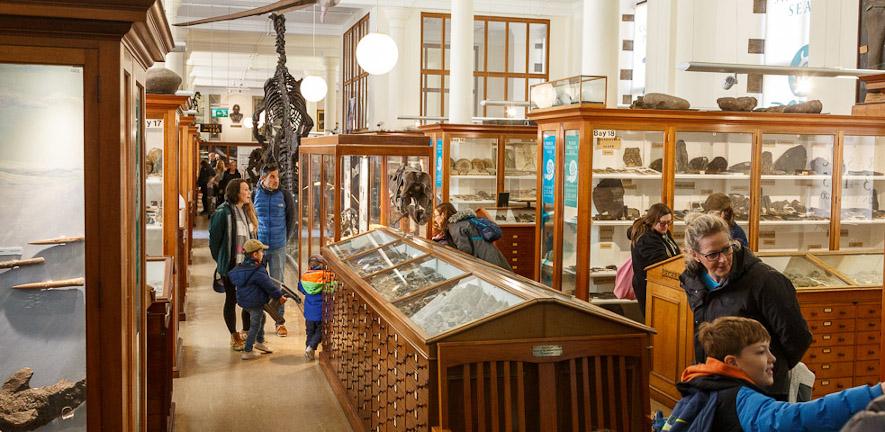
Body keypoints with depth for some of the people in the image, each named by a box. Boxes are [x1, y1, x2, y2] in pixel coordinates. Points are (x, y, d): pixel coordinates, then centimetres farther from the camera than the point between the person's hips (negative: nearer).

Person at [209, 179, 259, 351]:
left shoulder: (247, 210, 8)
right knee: (232, 299, 6)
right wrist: (220, 261, -3)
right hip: (230, 264, -6)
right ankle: (235, 337, 17)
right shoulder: (223, 212, -15)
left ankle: (247, 334, 25)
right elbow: (214, 238, -10)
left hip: (247, 263, 6)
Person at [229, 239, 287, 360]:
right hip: (255, 303, -9)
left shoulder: (240, 267, 2)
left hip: (243, 300, 9)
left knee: (261, 318, 27)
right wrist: (279, 296, -4)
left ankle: (259, 342, 41)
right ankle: (247, 351, 9)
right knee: (255, 326, 4)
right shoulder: (258, 272, -24)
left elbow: (232, 276, 17)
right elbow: (269, 285, -18)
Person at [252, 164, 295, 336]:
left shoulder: (285, 195, -3)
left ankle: (280, 322, 10)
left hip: (278, 248, -1)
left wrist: (284, 240, 6)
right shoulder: (255, 195, -2)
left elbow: (291, 219, 6)